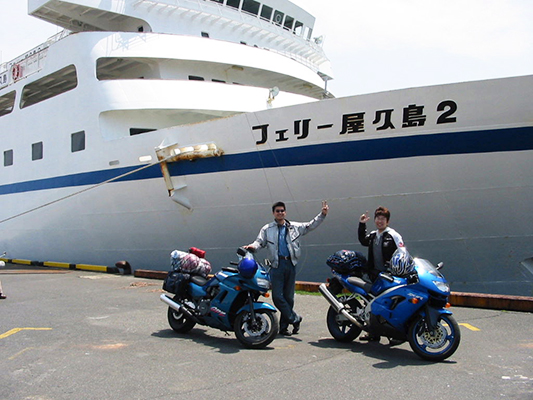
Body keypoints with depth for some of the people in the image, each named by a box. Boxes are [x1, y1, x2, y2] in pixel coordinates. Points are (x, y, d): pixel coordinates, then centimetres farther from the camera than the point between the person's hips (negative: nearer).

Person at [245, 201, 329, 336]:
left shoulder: (294, 227, 13)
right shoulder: (267, 229, 10)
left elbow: (311, 225, 19)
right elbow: (260, 242, 3)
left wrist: (322, 214, 11)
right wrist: (252, 246, -18)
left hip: (290, 264, 2)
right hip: (277, 265, -2)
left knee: (289, 297, 5)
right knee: (277, 296, -11)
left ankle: (284, 327, 15)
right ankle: (295, 319, 6)